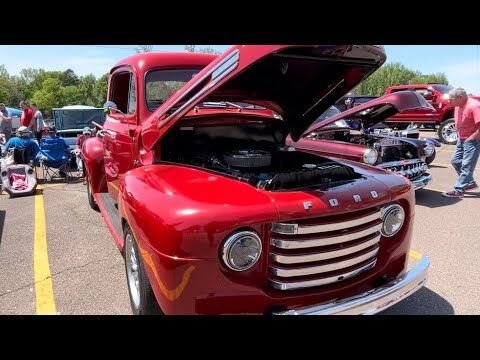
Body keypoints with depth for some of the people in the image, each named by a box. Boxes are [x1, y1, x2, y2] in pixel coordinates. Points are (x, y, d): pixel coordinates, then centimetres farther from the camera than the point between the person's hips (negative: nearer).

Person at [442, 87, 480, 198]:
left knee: (466, 166, -5)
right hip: (461, 139, 9)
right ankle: (470, 183, 28)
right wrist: (459, 136, 9)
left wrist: (471, 138, -19)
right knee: (455, 161, 15)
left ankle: (458, 190, -1)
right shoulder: (458, 106, 4)